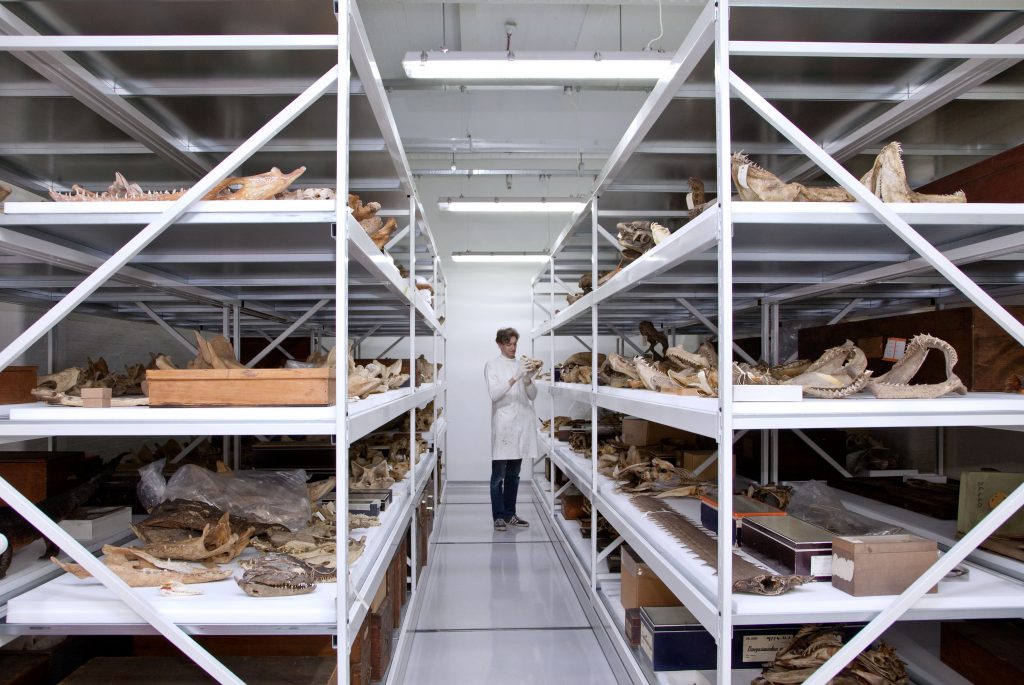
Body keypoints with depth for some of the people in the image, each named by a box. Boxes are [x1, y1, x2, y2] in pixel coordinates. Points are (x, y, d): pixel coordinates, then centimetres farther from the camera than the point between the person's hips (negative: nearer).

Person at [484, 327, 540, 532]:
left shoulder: (521, 365, 11)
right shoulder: (492, 365, -1)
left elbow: (532, 396, 9)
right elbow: (494, 394, -13)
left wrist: (528, 380, -10)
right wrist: (514, 379, -22)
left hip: (522, 423, 5)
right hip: (502, 424, -5)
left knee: (514, 474, 12)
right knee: (498, 475, -1)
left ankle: (510, 514, 20)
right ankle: (499, 516, 7)